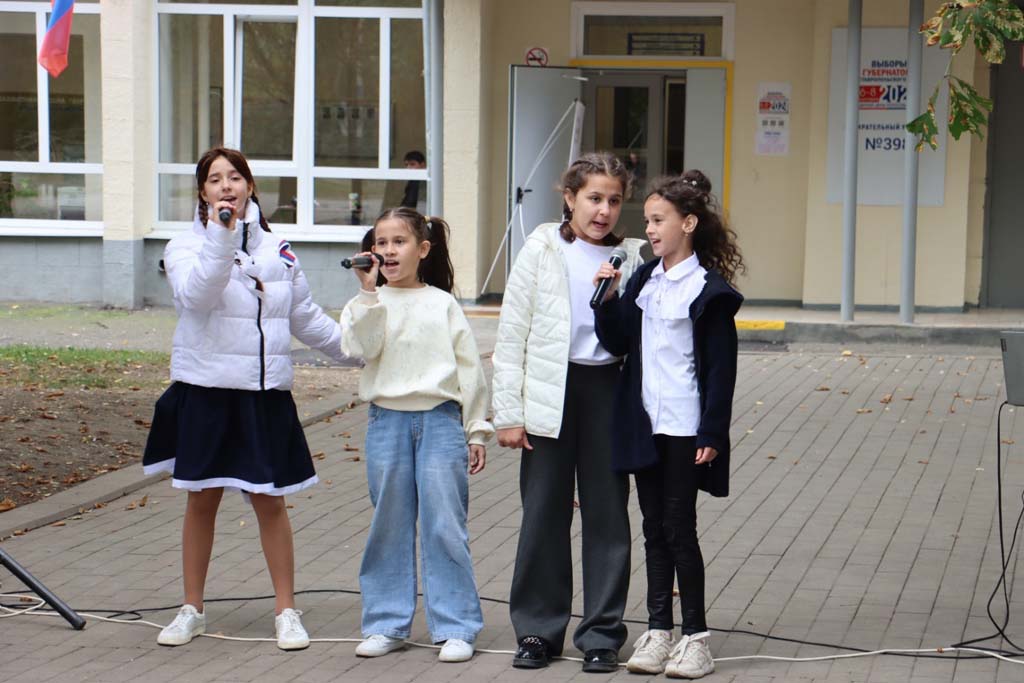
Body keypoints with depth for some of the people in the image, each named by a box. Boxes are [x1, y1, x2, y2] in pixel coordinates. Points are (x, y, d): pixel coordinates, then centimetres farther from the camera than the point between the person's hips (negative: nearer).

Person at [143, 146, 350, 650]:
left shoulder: (276, 250, 10)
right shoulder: (187, 246, -1)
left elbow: (306, 318, 19)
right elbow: (195, 294, -23)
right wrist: (221, 238, -30)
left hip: (266, 394, 2)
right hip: (206, 390, -2)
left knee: (269, 500, 3)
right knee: (202, 499, 7)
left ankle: (286, 611, 12)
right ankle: (192, 609, 19)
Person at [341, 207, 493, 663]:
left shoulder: (442, 304, 5)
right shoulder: (369, 304, 5)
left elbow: (469, 368, 7)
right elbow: (358, 347, -14)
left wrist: (476, 431, 6)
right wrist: (369, 291, -18)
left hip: (440, 419, -1)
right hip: (387, 420, 1)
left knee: (445, 526, -2)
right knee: (389, 527, 8)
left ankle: (456, 628, 5)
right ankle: (387, 624, 17)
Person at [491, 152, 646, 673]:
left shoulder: (631, 259, 4)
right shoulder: (542, 251, 0)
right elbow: (511, 336, 0)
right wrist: (508, 411, -4)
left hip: (608, 389, 1)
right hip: (550, 394, -1)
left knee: (607, 513, 4)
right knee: (543, 512, 5)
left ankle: (602, 632, 13)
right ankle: (538, 630, 15)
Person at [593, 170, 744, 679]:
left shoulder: (709, 290, -9)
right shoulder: (643, 280, 10)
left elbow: (721, 368, -10)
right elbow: (617, 343, 9)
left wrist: (712, 435, -13)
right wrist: (608, 300, -7)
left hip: (685, 428, -6)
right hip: (644, 425, 6)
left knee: (679, 528, -3)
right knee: (654, 529, 10)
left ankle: (695, 637, 6)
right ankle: (658, 630, 16)